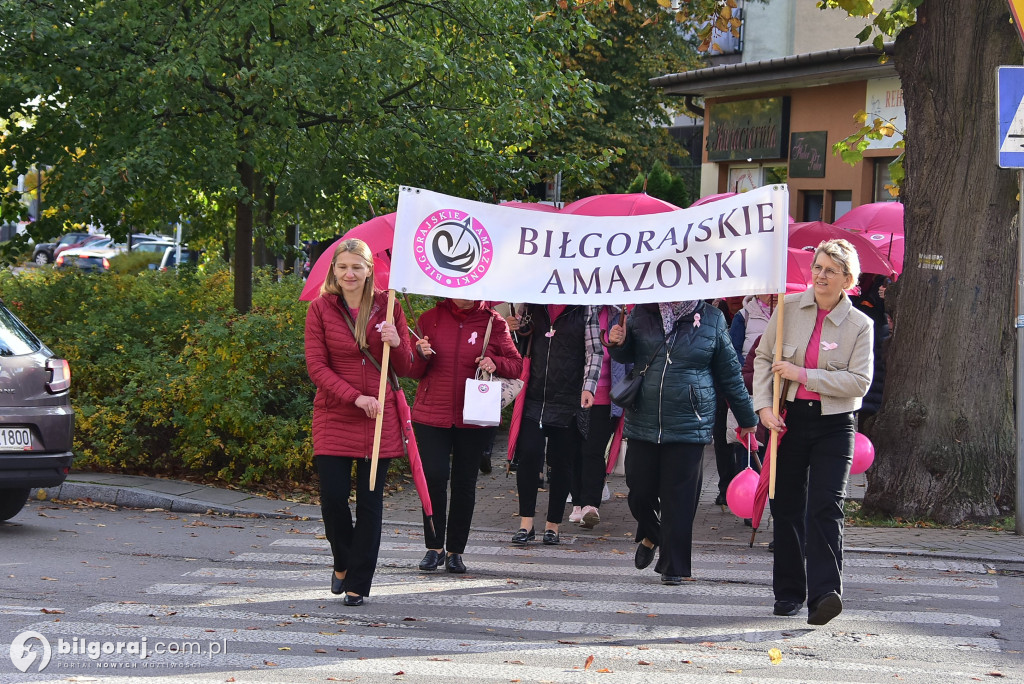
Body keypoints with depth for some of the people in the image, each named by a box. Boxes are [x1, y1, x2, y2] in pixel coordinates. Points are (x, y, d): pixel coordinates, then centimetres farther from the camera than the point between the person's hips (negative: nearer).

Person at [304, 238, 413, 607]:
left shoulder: (387, 308, 5)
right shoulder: (320, 310, 0)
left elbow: (405, 367, 8)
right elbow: (316, 366, -4)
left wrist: (396, 343, -14)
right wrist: (354, 397, -16)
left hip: (379, 418, 1)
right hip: (334, 417, -1)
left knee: (370, 500, 1)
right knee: (333, 495, -6)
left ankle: (358, 583, 10)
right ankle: (343, 561, 22)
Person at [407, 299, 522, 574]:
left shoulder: (494, 322, 3)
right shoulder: (430, 319, 6)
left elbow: (516, 364, 7)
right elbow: (413, 371, 10)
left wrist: (495, 363, -13)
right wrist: (421, 355, -12)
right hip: (432, 415, 0)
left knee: (465, 482, 5)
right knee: (433, 478, -6)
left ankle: (455, 551, 15)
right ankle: (434, 547, 8)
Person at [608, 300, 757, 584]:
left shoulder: (712, 320, 2)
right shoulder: (643, 313, 5)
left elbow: (729, 373, 10)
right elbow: (627, 355, 22)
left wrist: (747, 419, 16)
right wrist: (617, 344, -2)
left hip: (689, 425, -2)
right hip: (643, 421, 2)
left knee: (680, 498, -2)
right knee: (640, 492, 4)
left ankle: (673, 566, 10)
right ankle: (649, 536, 35)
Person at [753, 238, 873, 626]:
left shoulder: (859, 325, -2)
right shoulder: (789, 308, 3)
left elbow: (859, 381, -10)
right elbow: (763, 358, 6)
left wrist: (801, 375, -14)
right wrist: (764, 406, -8)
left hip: (833, 424, -2)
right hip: (789, 418, 2)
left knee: (826, 506, -14)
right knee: (786, 507, 7)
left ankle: (824, 593, -20)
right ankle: (789, 592, 18)